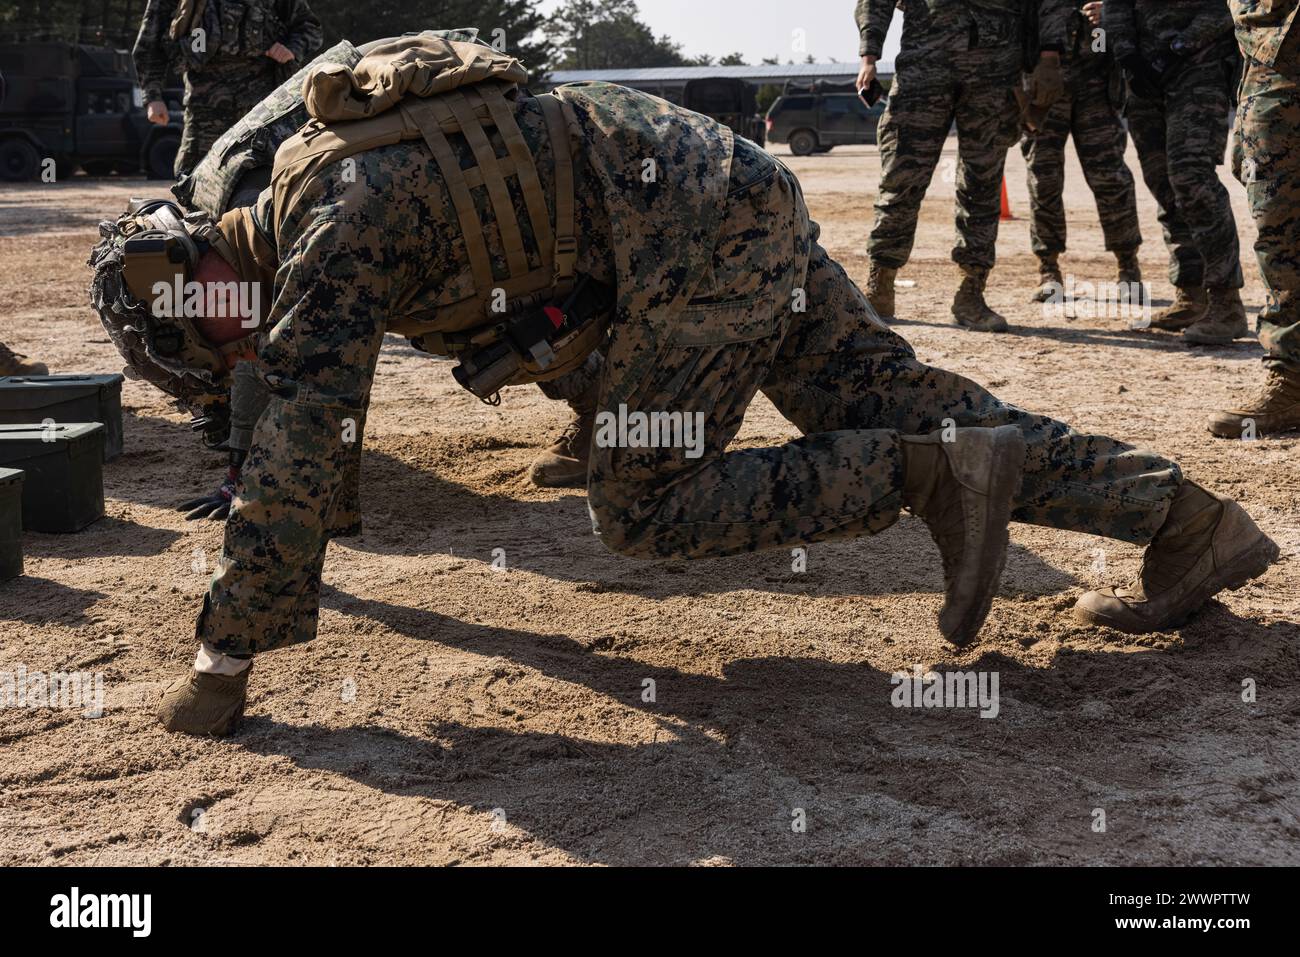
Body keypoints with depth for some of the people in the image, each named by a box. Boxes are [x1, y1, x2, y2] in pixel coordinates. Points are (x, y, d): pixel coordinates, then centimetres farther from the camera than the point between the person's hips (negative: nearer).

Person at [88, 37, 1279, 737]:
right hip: (738, 200, 10)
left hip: (696, 234, -10)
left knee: (644, 510, -3)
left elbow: (298, 440, -22)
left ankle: (935, 476, -7)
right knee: (890, 400, 9)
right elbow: (325, 404, 32)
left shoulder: (334, 224, -14)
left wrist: (227, 655, -15)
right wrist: (295, 539, 40)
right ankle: (1188, 522, 10)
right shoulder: (305, 184, 16)